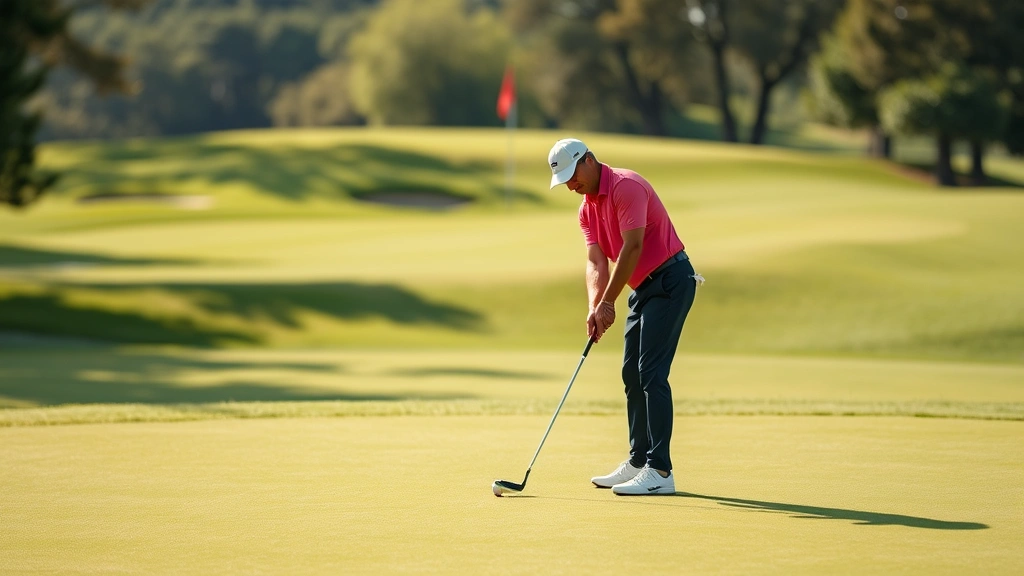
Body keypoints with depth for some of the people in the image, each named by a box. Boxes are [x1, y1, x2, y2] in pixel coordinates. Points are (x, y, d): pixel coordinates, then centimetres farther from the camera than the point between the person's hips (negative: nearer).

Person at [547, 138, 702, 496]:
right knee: (632, 373, 11)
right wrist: (594, 309, -15)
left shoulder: (625, 186, -17)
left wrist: (608, 302, -21)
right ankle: (639, 462, 19)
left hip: (670, 279, -10)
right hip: (643, 287, 10)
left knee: (651, 372, -15)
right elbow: (596, 263, 2)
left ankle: (660, 471, -17)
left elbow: (633, 247, -23)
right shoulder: (587, 210, 11)